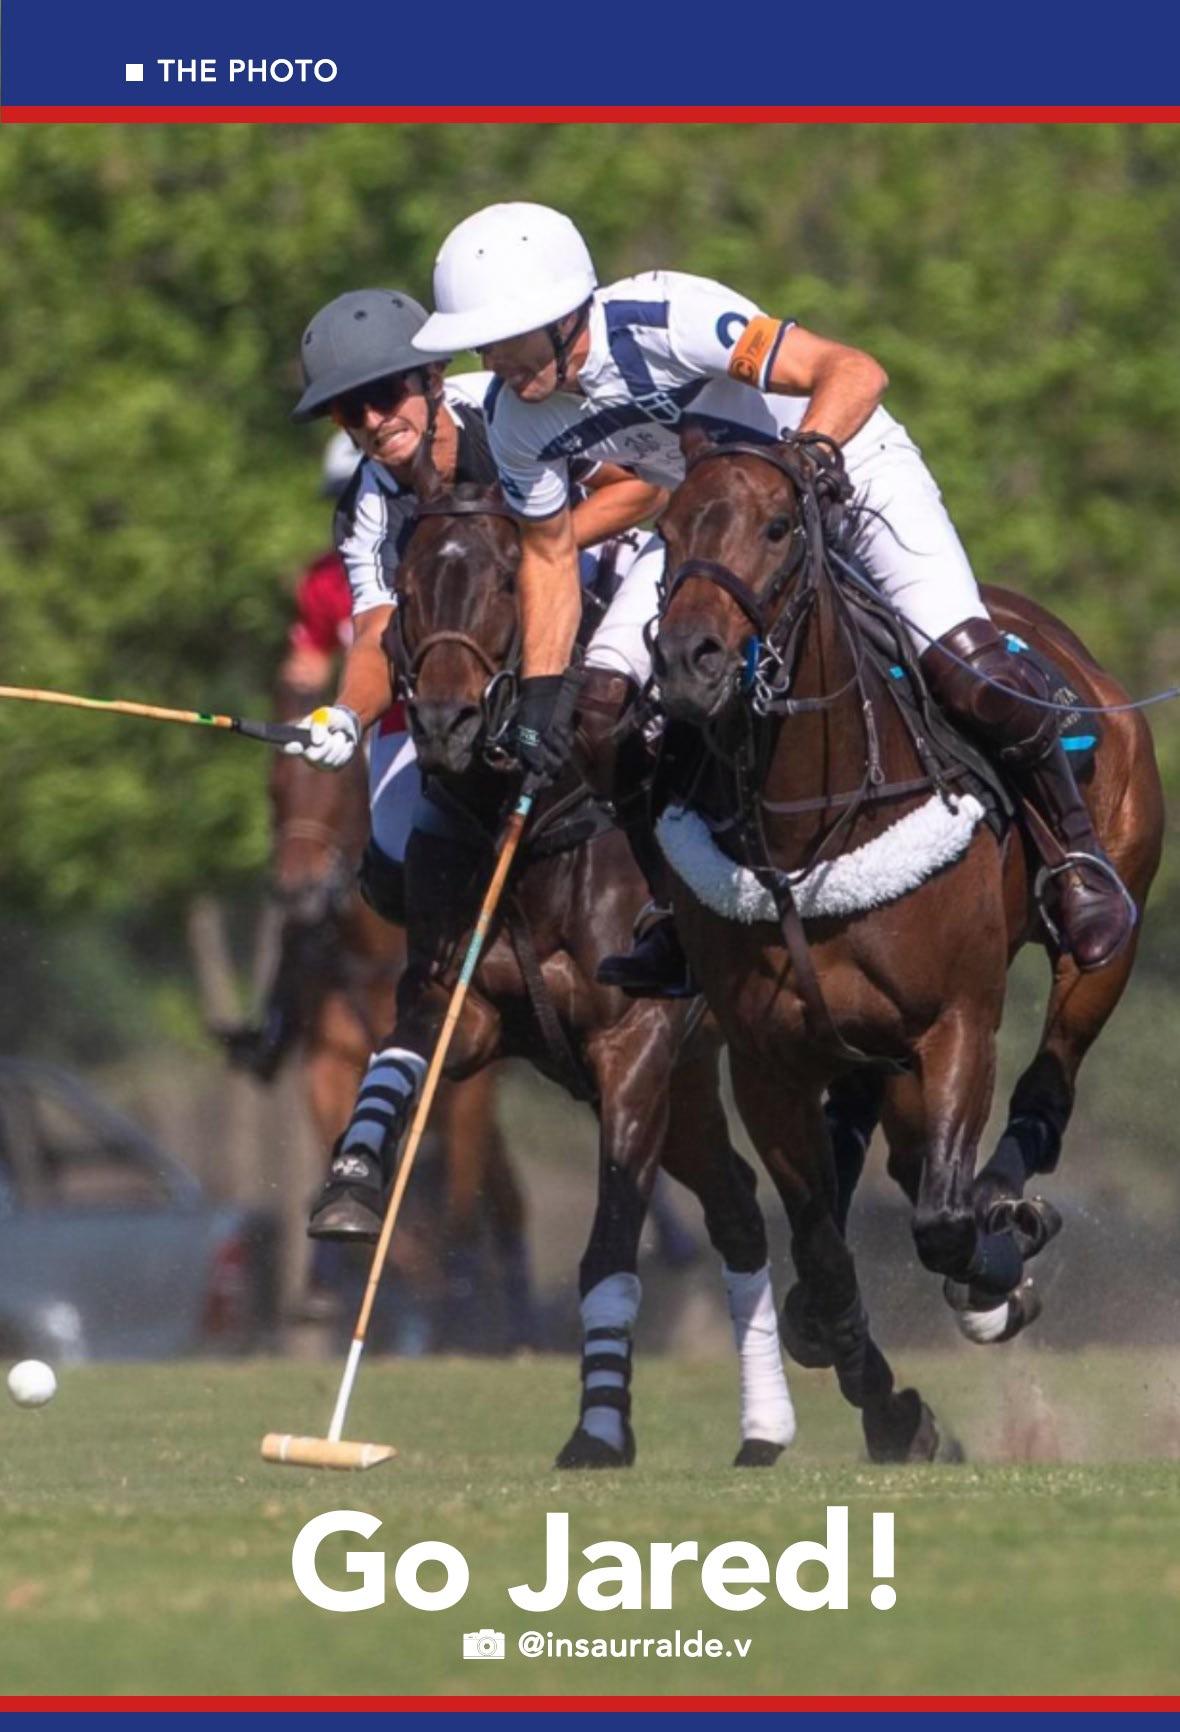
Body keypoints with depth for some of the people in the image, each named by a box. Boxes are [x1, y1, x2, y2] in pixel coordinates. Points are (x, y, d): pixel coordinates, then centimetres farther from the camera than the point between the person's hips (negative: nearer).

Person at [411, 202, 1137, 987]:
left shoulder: (666, 319, -35)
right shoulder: (519, 422, -15)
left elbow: (855, 374, -40)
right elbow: (549, 552, 1)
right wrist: (541, 689, -10)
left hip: (851, 469, -6)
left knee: (974, 674, -23)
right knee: (609, 700, -8)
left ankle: (1077, 856, 1)